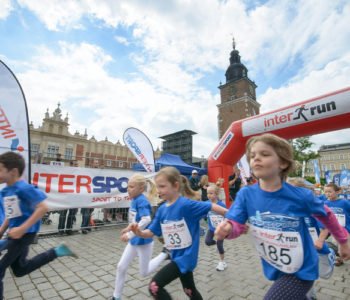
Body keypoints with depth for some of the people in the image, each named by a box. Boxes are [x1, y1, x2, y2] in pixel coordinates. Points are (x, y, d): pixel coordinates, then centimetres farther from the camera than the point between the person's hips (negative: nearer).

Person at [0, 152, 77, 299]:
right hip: (15, 233, 9)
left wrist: (22, 228, -28)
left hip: (25, 234, -9)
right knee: (20, 269, 20)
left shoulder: (23, 188, -23)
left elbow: (43, 207, -29)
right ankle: (57, 251, 22)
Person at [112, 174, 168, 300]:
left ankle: (164, 254, 28)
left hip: (143, 241, -8)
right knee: (121, 267, 13)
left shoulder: (141, 200, -25)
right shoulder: (134, 200, 0)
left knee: (144, 273, 13)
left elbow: (146, 220, -37)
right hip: (134, 241, 8)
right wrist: (129, 228, 7)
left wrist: (130, 234, -34)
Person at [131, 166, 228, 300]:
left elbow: (210, 206, -21)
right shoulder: (162, 209, -3)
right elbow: (152, 232, 1)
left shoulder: (186, 204, -24)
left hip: (185, 255, -7)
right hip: (176, 256, 7)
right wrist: (139, 232, -19)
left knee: (154, 286, -9)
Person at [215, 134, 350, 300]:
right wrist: (227, 228, -43)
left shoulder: (300, 196, -21)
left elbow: (326, 215, -1)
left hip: (301, 270, -3)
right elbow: (236, 224, -20)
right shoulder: (245, 194, -18)